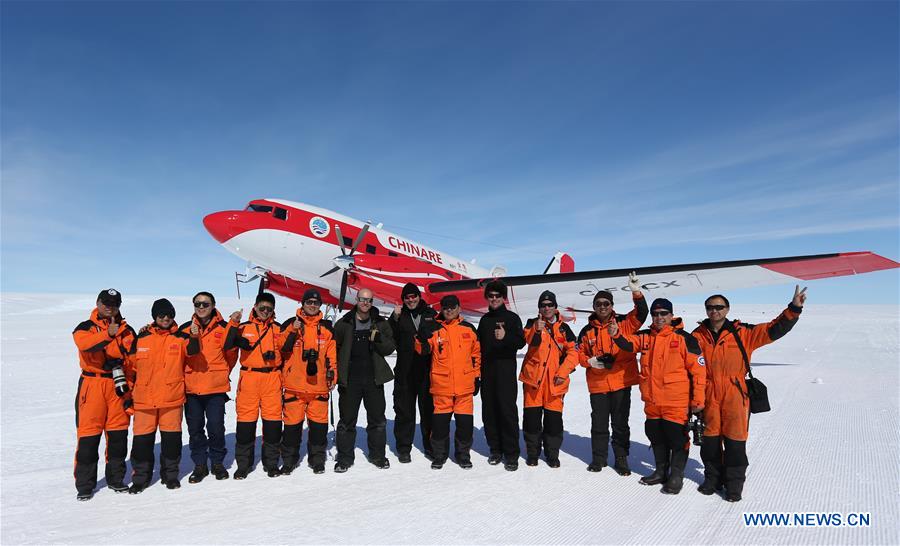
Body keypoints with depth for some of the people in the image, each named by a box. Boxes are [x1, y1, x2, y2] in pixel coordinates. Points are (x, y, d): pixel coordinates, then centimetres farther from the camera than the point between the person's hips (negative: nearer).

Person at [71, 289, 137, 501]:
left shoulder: (127, 330, 11)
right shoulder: (85, 327, 2)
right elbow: (83, 343, -22)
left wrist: (129, 387, 3)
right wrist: (107, 334, -39)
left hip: (119, 386, 3)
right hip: (92, 385, -3)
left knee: (118, 434, 8)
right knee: (88, 435, -1)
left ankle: (116, 478, 22)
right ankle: (84, 485, 12)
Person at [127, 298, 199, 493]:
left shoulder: (180, 338, 1)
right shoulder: (142, 338, 7)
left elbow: (192, 350, -20)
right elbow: (132, 366, 14)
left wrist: (194, 337, -41)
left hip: (172, 397, -1)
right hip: (144, 398, 1)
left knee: (171, 437, 7)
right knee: (142, 438, 7)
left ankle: (170, 474, 21)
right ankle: (140, 476, 23)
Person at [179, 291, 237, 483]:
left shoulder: (223, 328, -2)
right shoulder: (185, 329, 4)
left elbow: (231, 354, 7)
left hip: (216, 388, -2)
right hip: (191, 388, 2)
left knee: (216, 428, 3)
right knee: (195, 429, 10)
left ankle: (217, 463, 22)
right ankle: (200, 465, 25)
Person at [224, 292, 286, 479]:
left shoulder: (278, 328, 10)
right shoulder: (244, 328, 7)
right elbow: (227, 345, -9)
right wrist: (233, 324, -16)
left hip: (272, 378, 1)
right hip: (249, 378, 0)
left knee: (273, 421, 3)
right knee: (246, 421, 3)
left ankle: (271, 462, 17)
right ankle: (243, 464, 18)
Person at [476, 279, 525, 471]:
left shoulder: (512, 318, 1)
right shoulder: (484, 319, 17)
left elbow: (521, 341, -10)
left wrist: (506, 337, -30)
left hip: (506, 370, -5)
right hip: (487, 371, 5)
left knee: (507, 410, -7)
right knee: (489, 411, 7)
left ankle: (511, 454, 2)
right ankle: (495, 449, 20)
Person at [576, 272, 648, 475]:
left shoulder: (623, 323, 1)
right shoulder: (587, 331, 5)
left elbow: (641, 314, -13)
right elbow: (579, 353, 12)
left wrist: (637, 293, -26)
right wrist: (589, 361, -8)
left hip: (621, 383, -1)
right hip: (597, 384, 1)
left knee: (620, 424, 9)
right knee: (599, 424, 10)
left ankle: (621, 459, 23)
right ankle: (598, 458, 25)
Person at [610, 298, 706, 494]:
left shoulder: (684, 338, -8)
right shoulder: (645, 336, 6)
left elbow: (698, 370, -8)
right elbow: (628, 343, -7)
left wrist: (698, 399, -10)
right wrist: (616, 334, -29)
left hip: (677, 403, -5)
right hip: (652, 402, 5)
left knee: (677, 439, 6)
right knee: (656, 438, 18)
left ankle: (676, 476, 26)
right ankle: (661, 472, 37)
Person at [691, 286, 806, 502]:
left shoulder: (742, 333, 1)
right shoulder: (698, 336, 4)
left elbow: (773, 330, -2)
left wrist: (794, 309, -13)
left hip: (735, 395, -2)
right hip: (708, 395, 2)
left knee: (735, 440, 4)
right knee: (710, 439, 11)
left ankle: (734, 482, 20)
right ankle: (713, 477, 27)